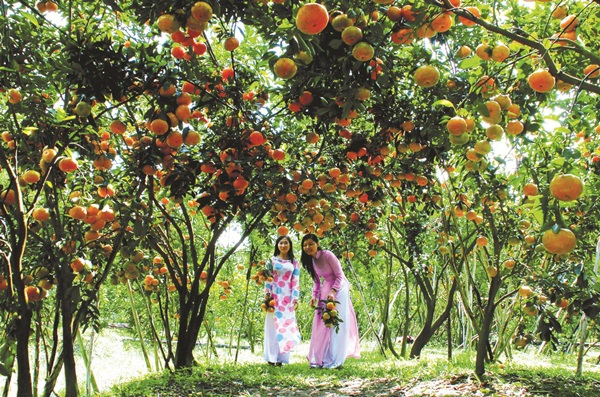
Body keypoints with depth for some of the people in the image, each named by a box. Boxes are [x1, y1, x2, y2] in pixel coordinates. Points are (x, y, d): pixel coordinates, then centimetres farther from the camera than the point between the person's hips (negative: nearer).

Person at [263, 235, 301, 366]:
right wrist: (267, 296, -7)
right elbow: (267, 279, 2)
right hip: (275, 296, -2)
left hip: (288, 297, 2)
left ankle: (280, 358, 4)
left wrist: (295, 298, -3)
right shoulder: (272, 260, 6)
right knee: (274, 326, -1)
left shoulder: (294, 262, 11)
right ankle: (271, 357, 2)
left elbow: (296, 282, 6)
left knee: (286, 326, 0)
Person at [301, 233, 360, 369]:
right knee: (321, 324, 4)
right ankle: (320, 359, 10)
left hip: (339, 289, -7)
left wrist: (332, 292, -25)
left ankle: (334, 361, -1)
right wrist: (314, 296, 0)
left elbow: (340, 275, -16)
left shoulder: (327, 255, -18)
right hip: (325, 290, 7)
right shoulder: (310, 261, 5)